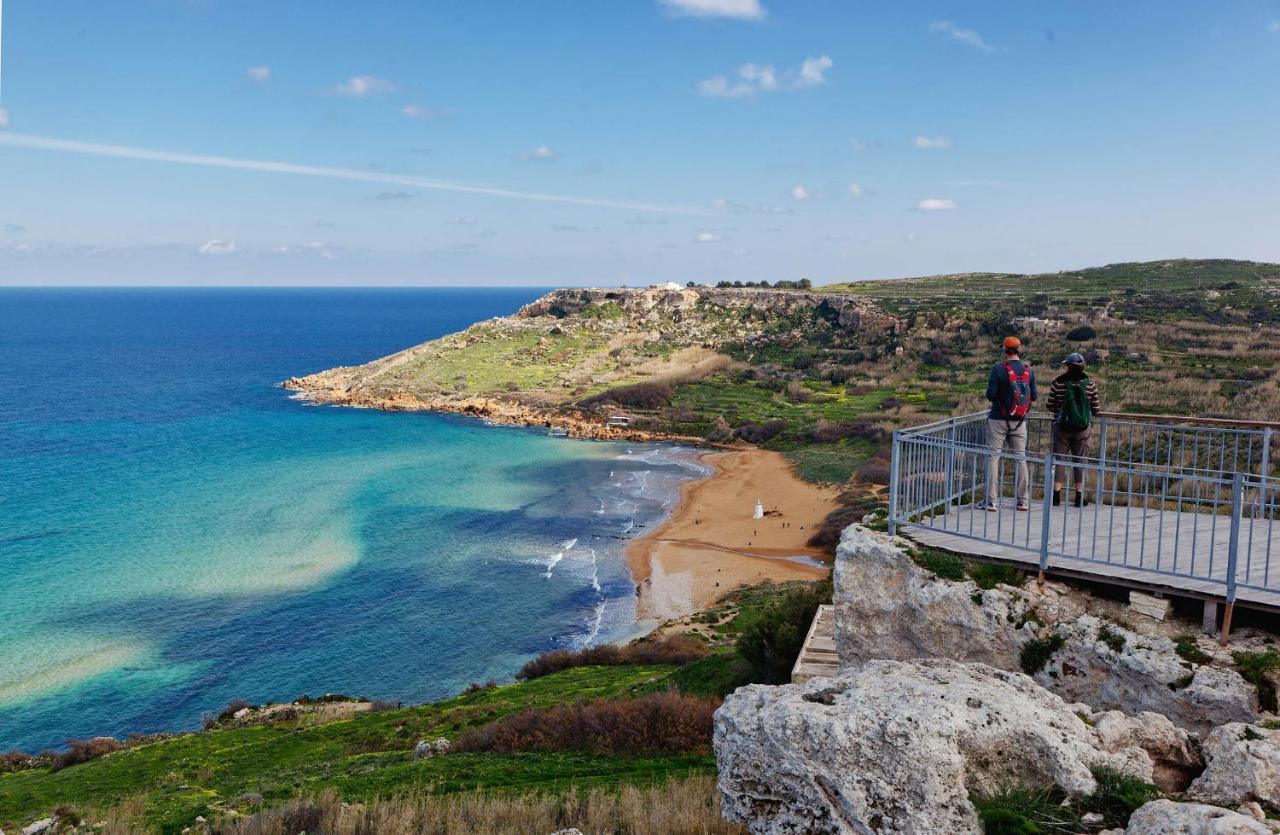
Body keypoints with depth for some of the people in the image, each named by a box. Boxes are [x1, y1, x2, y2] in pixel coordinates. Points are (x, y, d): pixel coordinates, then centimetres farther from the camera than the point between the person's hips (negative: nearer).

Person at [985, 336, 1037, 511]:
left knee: (993, 457, 2)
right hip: (1019, 422, 4)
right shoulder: (1029, 370, 1)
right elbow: (1034, 397, 3)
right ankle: (1023, 500, 13)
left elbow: (990, 395, -14)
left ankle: (992, 501, -2)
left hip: (998, 420, -3)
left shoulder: (998, 368, -11)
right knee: (1020, 458, 11)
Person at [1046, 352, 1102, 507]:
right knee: (1079, 460, 9)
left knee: (1059, 459, 7)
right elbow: (1096, 409, 0)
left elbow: (1051, 407, -3)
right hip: (1082, 428, 1)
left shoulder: (1058, 383, -9)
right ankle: (1080, 496, 12)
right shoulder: (1090, 384, -6)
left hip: (1061, 426, -1)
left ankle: (1056, 494, 4)